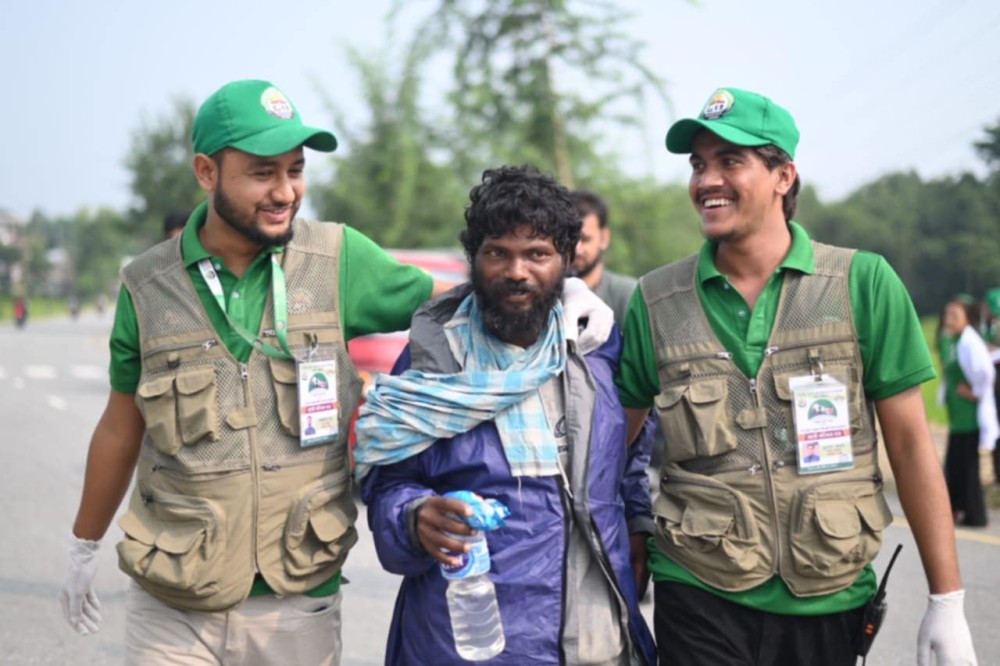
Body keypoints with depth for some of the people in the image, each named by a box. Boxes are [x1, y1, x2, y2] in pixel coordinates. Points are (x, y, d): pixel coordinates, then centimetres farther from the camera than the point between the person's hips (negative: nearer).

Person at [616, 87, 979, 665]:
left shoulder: (864, 282, -3)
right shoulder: (656, 300, -1)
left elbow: (909, 442, -1)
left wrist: (947, 601, -3)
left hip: (829, 601, 0)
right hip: (701, 599, 0)